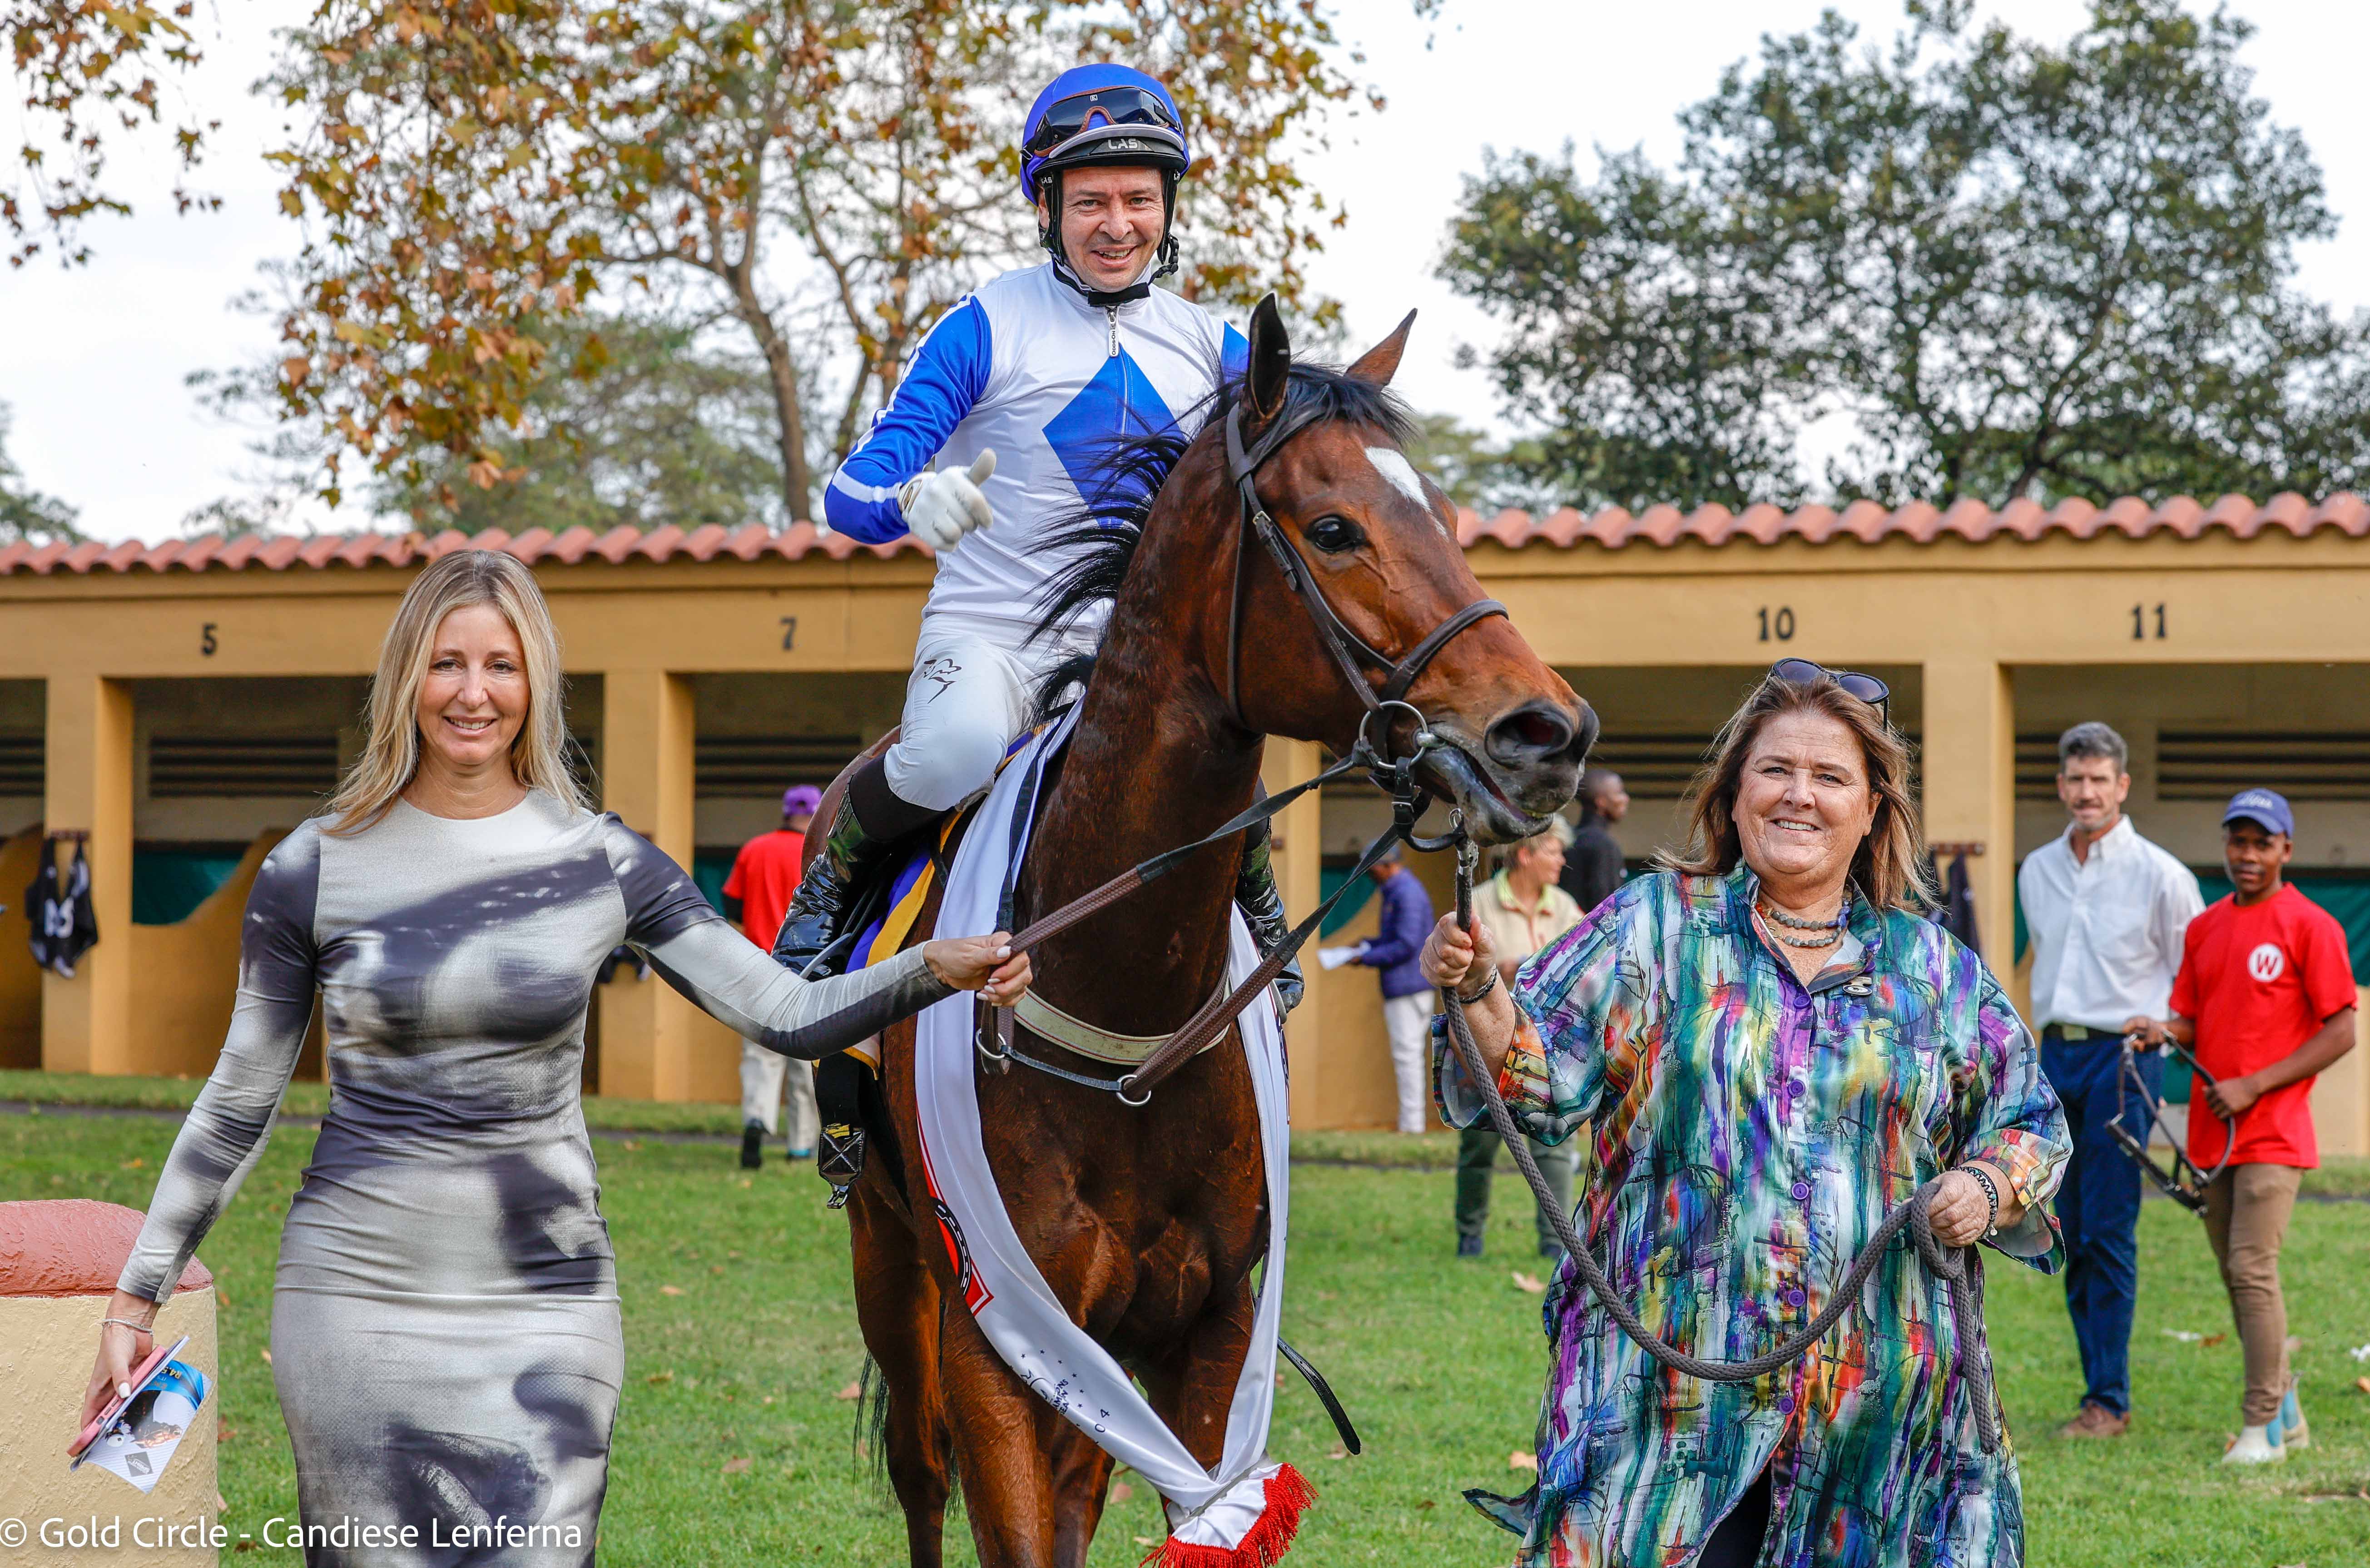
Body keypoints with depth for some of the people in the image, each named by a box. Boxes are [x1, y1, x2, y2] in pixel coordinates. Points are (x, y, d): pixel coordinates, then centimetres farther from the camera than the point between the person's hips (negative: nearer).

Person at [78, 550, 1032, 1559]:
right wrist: (136, 1296, 6)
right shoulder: (314, 870, 0)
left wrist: (935, 969, -17)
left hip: (545, 1299, 1)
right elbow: (238, 1105, 6)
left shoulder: (601, 863, 2)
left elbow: (791, 1016, -1)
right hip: (355, 1291, 0)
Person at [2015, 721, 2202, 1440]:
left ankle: (2109, 1401, -8)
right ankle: (2101, 1388, 10)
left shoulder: (2160, 875, -3)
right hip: (2056, 1056, 6)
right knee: (2072, 1237, 5)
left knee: (2108, 1235, -10)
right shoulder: (2036, 871, 13)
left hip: (2121, 1057, -6)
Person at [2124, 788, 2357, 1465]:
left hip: (2273, 1134, -7)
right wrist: (2164, 1029, -7)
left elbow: (2340, 1033, -9)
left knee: (2253, 1269, -12)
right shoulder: (2205, 928, 13)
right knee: (2237, 1275, 11)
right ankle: (2284, 1412, 23)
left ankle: (2262, 1426, -5)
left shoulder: (2311, 926, -7)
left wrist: (2253, 1086, -14)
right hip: (2212, 1132, 7)